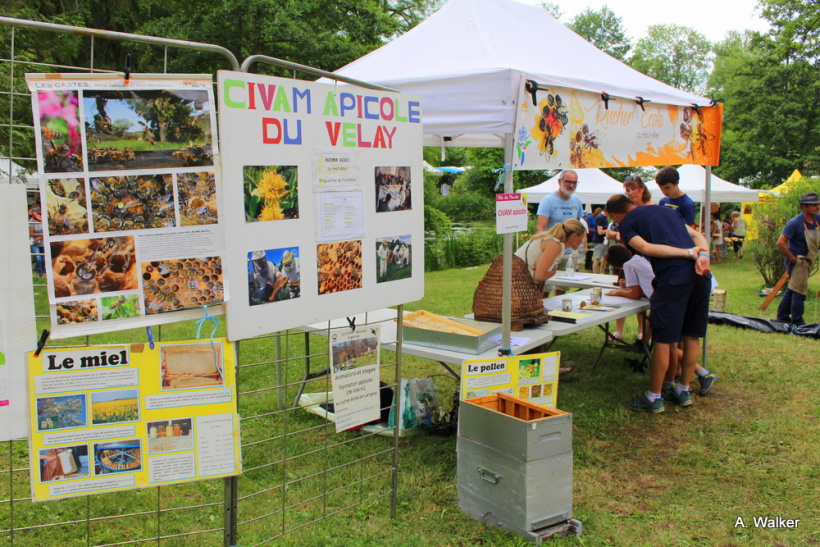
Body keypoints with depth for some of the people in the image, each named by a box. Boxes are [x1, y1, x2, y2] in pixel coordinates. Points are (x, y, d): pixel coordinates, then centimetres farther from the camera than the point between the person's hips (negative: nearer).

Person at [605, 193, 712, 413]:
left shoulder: (626, 224, 8)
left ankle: (654, 398, 12)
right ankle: (683, 391, 28)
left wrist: (689, 253, -9)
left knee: (663, 339, 2)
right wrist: (703, 255, -1)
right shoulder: (666, 210, 27)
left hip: (672, 277, -7)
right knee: (692, 336, 15)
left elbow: (646, 247, -11)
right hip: (700, 275, 7)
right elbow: (697, 236, 17)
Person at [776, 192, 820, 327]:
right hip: (798, 261, -8)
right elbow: (781, 242, -26)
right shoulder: (795, 223, -21)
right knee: (799, 291, -5)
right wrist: (792, 258, -20)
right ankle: (797, 323, 2)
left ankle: (782, 317, 28)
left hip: (807, 261, 8)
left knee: (793, 289, 16)